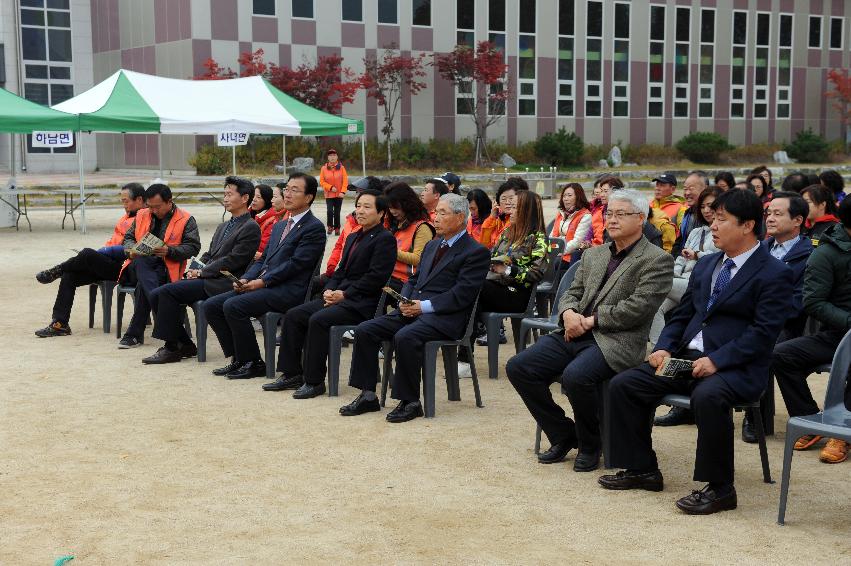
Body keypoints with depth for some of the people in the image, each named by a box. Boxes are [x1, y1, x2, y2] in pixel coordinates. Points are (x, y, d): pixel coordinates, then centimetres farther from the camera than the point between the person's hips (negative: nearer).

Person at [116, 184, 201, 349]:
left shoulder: (186, 220, 4)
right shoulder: (142, 216, 19)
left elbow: (193, 246, -4)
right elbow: (128, 237, 23)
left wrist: (169, 250, -19)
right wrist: (131, 249, -2)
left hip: (166, 267, -3)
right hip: (141, 263, 3)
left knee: (143, 285, -34)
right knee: (140, 263, -36)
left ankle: (134, 333, -26)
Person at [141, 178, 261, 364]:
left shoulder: (250, 228, -6)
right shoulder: (223, 227, 24)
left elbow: (231, 261, -13)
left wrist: (201, 272, -11)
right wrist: (195, 270, 3)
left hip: (220, 284, -9)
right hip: (205, 279, 9)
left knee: (167, 291, -22)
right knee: (156, 294, -6)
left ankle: (171, 348, -13)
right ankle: (184, 345, 0)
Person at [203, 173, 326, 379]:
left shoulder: (314, 228, -5)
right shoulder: (279, 226, 24)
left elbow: (296, 263, -14)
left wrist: (263, 281, -15)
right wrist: (246, 279, 3)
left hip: (288, 290, -9)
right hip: (262, 286, 9)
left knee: (233, 306, -27)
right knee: (211, 305, -2)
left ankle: (253, 363, -12)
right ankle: (239, 359, 3)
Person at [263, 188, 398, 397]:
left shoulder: (384, 239, -7)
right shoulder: (353, 238, 23)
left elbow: (376, 278, -15)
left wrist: (344, 294, -15)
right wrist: (329, 290, 2)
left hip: (361, 303, -9)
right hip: (339, 297, 9)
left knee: (318, 320, -29)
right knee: (293, 315, -5)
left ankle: (315, 380, -19)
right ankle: (292, 374, 0)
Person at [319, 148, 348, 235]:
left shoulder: (341, 168, -2)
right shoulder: (324, 168, -2)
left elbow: (345, 181, -3)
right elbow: (322, 181, -1)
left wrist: (343, 192, -14)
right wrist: (330, 187, -13)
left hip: (339, 194, 1)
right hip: (329, 194, -1)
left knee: (337, 212, 6)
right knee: (330, 211, -14)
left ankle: (337, 228, 18)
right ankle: (330, 226, 6)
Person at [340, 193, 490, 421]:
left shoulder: (476, 252, -3)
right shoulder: (432, 246, 23)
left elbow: (461, 294, -13)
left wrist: (424, 306, -17)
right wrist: (405, 301, 2)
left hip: (444, 317, -8)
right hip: (413, 309, 8)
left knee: (405, 337, -34)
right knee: (364, 330, -9)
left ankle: (410, 402, -20)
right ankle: (368, 395, -3)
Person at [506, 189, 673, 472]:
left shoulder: (657, 260, -1)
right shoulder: (592, 255, 22)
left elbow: (637, 308, -12)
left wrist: (591, 320, -13)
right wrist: (568, 313, -5)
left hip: (616, 340, -7)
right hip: (575, 334, 7)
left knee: (575, 375, -35)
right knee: (518, 367, -9)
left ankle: (590, 445, -7)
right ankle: (563, 435, 5)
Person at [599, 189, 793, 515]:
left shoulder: (774, 274, -6)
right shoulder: (705, 266, 17)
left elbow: (763, 332, -15)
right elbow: (682, 314, 20)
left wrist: (716, 360, -23)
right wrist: (664, 348, 1)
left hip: (736, 367, -7)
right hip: (686, 359, 8)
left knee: (707, 396, -39)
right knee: (623, 385, -7)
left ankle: (720, 488, -22)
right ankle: (642, 469, 6)